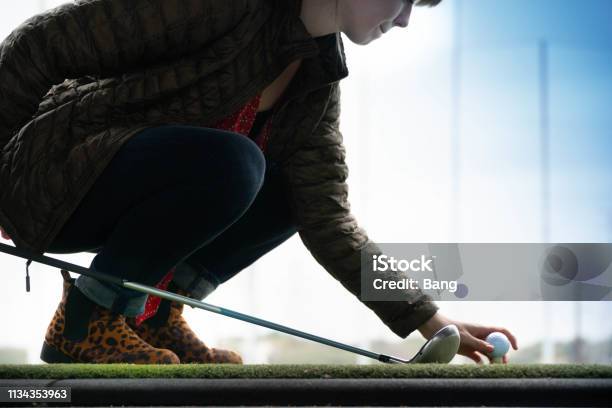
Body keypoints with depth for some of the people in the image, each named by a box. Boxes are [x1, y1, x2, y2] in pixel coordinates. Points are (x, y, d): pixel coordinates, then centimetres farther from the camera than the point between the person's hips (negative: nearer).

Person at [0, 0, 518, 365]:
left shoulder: (318, 81, 3)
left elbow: (327, 220, -1)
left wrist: (428, 320, -8)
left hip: (113, 197, 8)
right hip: (43, 172, -8)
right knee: (228, 164, -29)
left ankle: (151, 312, 0)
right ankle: (86, 320, -15)